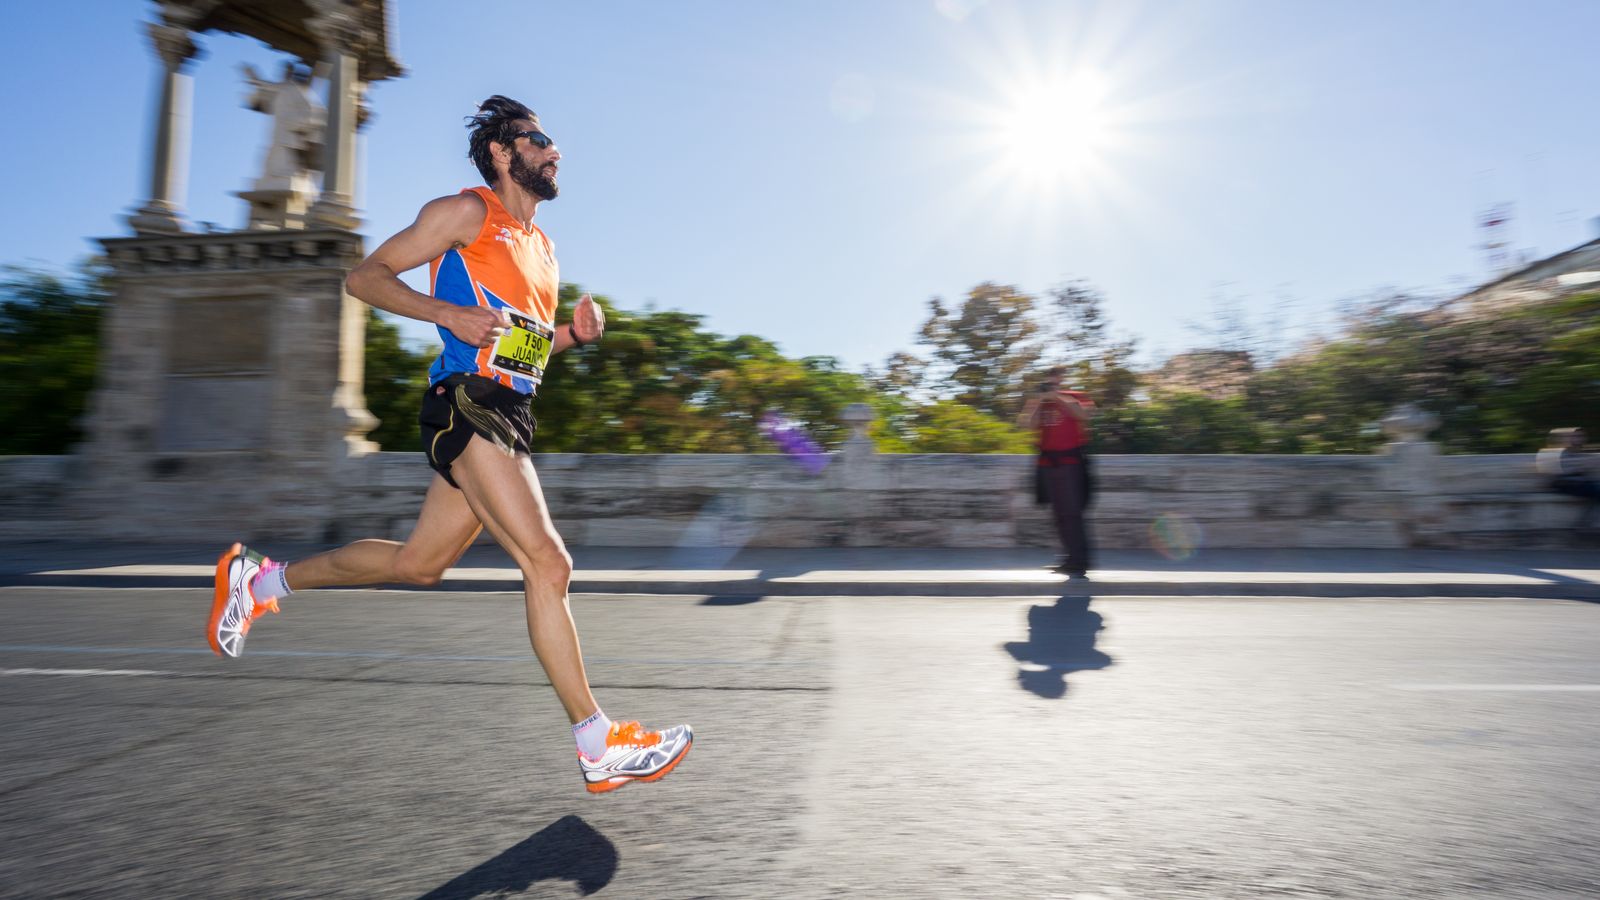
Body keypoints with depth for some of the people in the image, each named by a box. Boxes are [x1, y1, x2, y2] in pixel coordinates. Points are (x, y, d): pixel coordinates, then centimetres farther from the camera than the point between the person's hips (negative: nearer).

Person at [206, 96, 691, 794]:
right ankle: (599, 746, -9)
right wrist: (450, 312, -16)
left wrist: (575, 332, 10)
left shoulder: (541, 245, 24)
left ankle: (262, 578, 37)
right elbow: (365, 276, -1)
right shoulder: (466, 212, 0)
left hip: (508, 416, 9)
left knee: (419, 563, 16)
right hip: (467, 404, -9)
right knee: (546, 562, -15)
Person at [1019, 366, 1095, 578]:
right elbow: (1029, 425, -2)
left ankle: (1078, 562, -8)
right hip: (1048, 463, 5)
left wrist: (1059, 397, -18)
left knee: (1072, 512, -10)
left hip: (1071, 461, -4)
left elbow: (1084, 413, -17)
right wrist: (1039, 401, -8)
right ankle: (1072, 558, 16)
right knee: (1060, 513, 7)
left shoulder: (1075, 397, 3)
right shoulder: (1037, 402, 12)